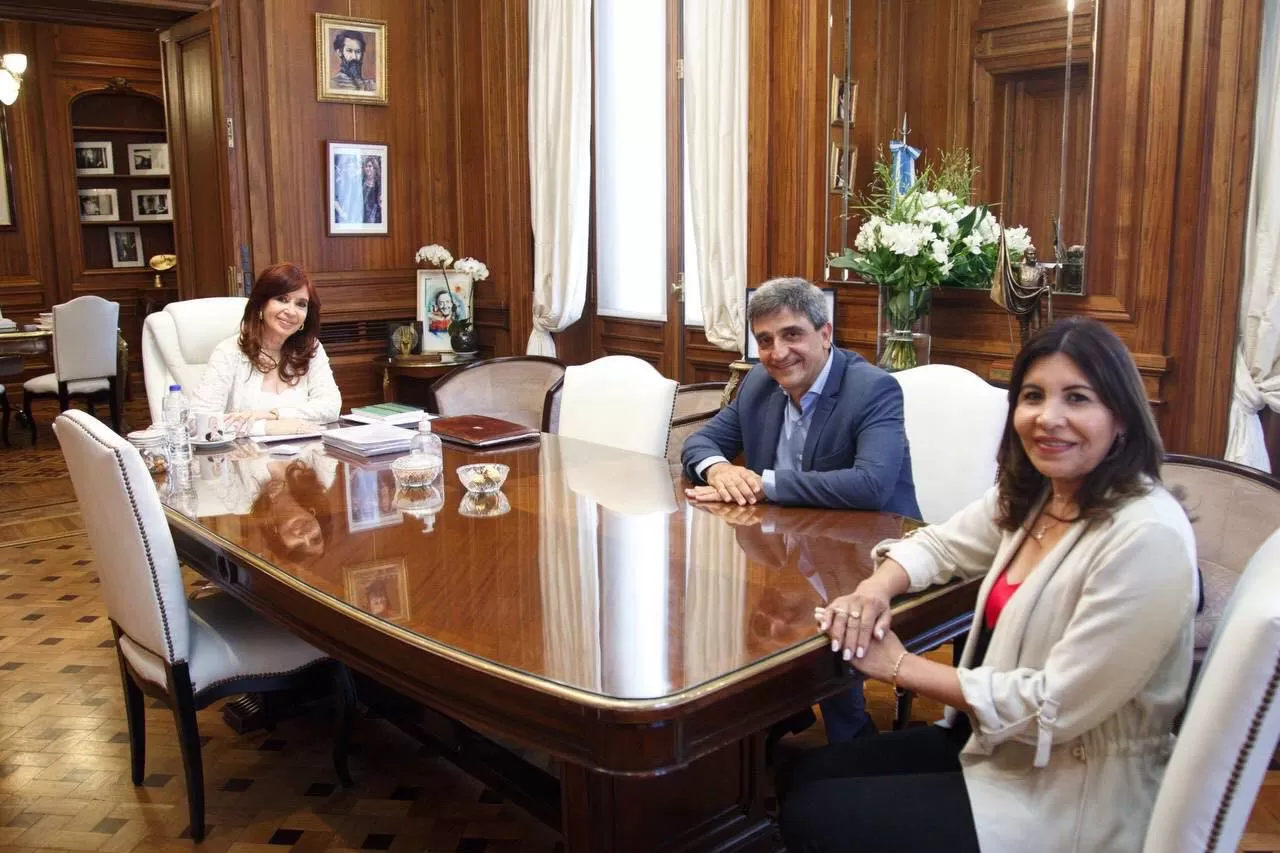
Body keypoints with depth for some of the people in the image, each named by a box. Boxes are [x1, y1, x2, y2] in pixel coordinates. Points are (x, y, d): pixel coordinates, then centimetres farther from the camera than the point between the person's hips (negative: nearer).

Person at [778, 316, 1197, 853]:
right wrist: (874, 590, -11)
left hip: (1074, 797, -7)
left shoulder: (1148, 537, -26)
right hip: (996, 743, 7)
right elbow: (937, 544, 12)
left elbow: (1055, 707, -26)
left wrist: (901, 667, -18)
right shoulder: (1032, 494, 0)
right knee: (803, 778, 4)